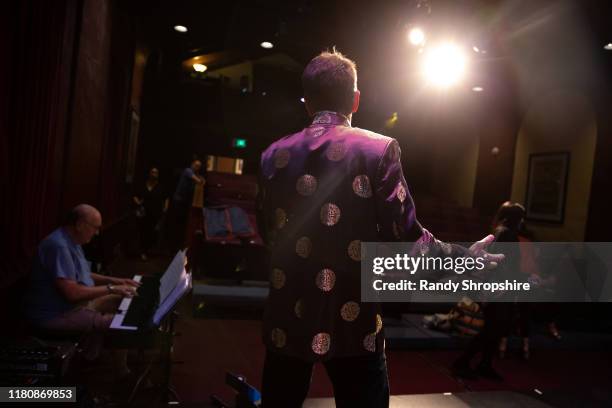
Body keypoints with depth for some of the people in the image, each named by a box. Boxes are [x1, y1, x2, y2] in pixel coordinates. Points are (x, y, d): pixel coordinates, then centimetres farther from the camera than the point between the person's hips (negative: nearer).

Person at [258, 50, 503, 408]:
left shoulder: (274, 156, 1)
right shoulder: (378, 149, -10)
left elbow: (271, 234, 8)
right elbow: (406, 237, -14)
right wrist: (465, 256, 2)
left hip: (288, 320, 4)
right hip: (353, 324, -3)